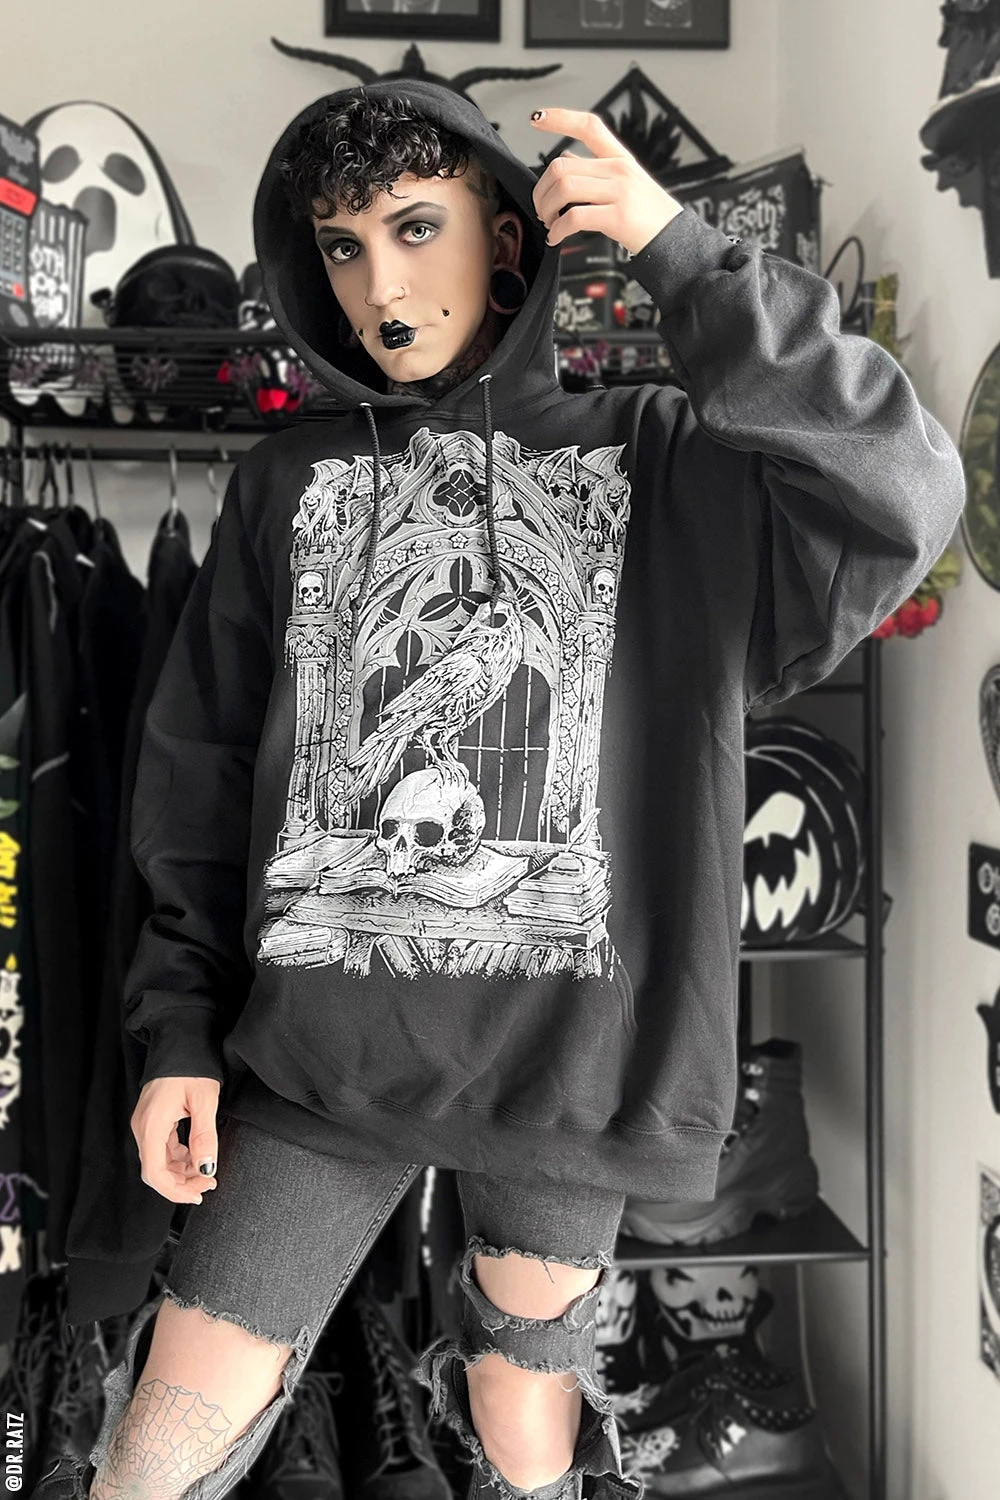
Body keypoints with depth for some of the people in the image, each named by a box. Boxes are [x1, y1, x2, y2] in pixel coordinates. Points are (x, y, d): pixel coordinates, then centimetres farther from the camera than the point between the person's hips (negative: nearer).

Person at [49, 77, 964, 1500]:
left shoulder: (659, 458, 1)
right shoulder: (287, 482, 9)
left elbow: (901, 497, -17)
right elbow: (205, 778, 9)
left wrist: (678, 248, -16)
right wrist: (180, 1025, 5)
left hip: (568, 1038, -1)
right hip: (320, 1042, 2)